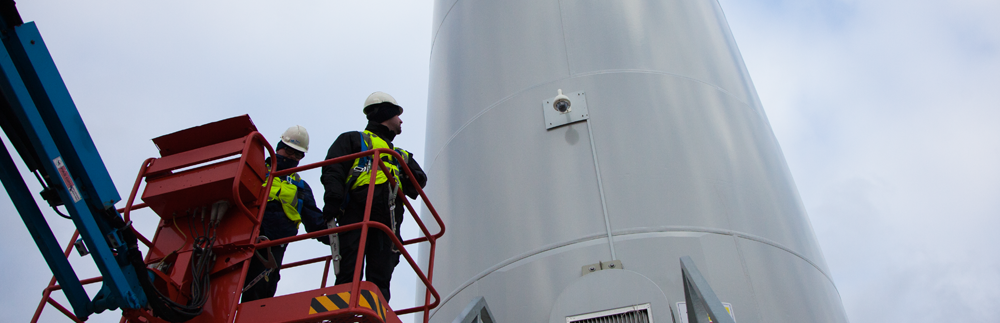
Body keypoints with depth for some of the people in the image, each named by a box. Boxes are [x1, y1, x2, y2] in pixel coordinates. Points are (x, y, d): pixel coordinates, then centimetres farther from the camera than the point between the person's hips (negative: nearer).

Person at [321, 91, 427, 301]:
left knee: (380, 279, -8)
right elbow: (333, 170, 3)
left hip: (387, 221, 4)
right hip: (355, 215, -4)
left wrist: (400, 178, -1)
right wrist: (332, 199, -15)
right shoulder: (353, 140, 21)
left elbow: (419, 180, 22)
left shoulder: (401, 155, 38)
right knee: (349, 277, -15)